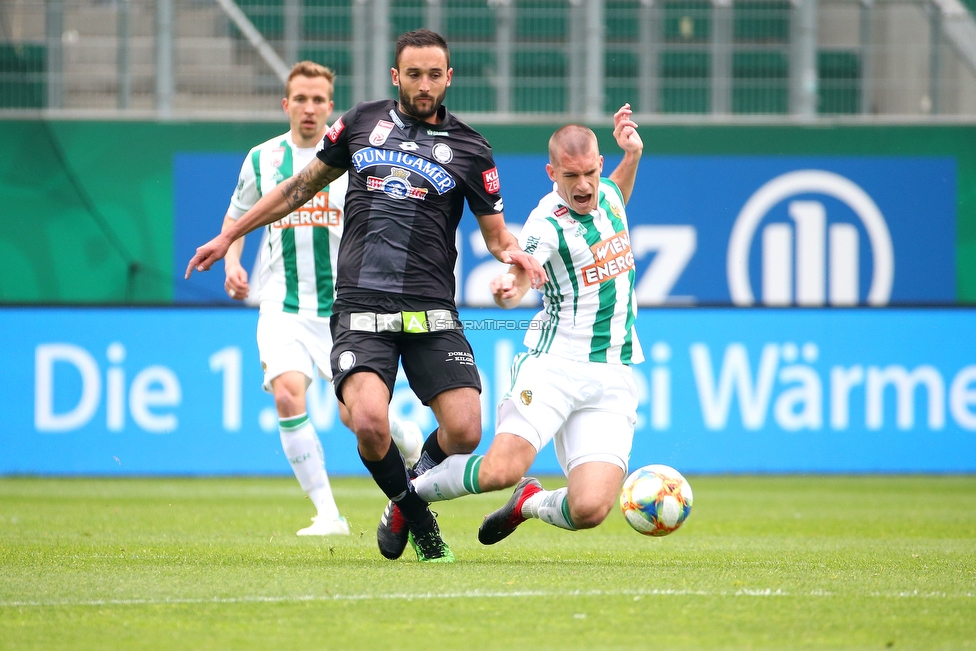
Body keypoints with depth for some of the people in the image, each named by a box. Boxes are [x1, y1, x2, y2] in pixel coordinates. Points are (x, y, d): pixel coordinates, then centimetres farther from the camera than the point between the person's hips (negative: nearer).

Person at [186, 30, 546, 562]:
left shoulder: (468, 149, 7)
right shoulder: (362, 122, 11)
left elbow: (495, 233, 13)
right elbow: (304, 185, 23)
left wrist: (512, 252, -12)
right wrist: (230, 236, 25)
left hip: (431, 313, 0)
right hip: (360, 311, 0)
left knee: (463, 432, -14)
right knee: (369, 422, -24)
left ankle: (403, 507, 19)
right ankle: (417, 517, 5)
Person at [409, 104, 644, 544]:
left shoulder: (607, 194, 9)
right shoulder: (547, 223, -12)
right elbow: (520, 275, -27)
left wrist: (631, 156, 19)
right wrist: (508, 289, -50)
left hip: (612, 381, 5)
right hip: (553, 364, -5)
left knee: (589, 510, -14)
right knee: (501, 470, -25)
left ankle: (529, 503, 21)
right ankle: (411, 491, 5)